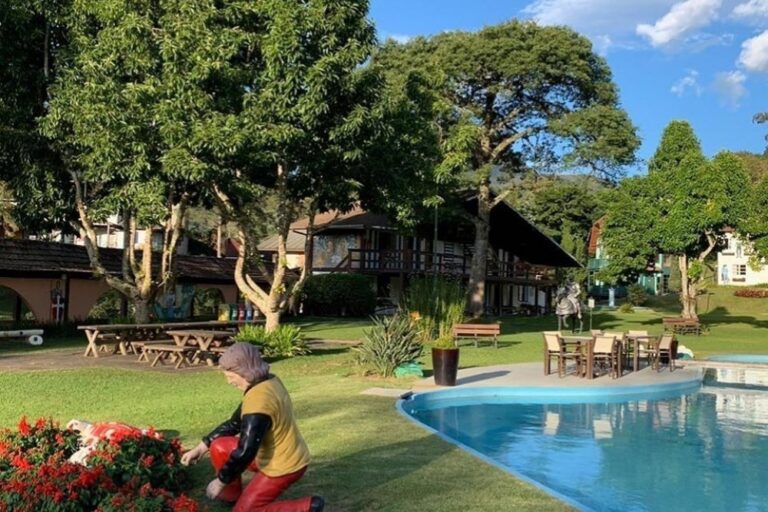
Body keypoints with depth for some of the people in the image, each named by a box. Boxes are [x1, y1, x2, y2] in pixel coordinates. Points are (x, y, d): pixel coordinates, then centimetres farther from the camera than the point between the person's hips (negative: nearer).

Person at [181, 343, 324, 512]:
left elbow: (245, 453, -27)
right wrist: (201, 448, 9)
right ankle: (232, 494, 29)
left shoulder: (258, 402, -30)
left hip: (283, 465, -9)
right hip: (280, 454, 9)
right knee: (219, 447, 8)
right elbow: (234, 423, 9)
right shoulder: (267, 382, -1)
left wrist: (221, 481, -12)